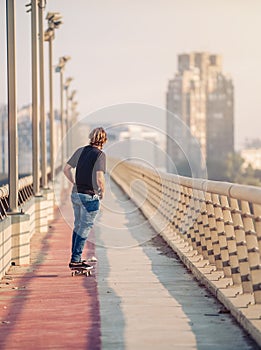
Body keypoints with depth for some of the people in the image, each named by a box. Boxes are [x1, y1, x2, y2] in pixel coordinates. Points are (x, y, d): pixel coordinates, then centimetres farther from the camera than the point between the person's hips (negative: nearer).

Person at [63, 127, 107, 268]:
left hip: (75, 194, 7)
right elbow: (99, 178, -22)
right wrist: (102, 191, -4)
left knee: (78, 225, 19)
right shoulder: (100, 155, -13)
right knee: (85, 227, 1)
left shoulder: (81, 151, 6)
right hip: (90, 196, -7)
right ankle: (75, 260, 0)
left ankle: (75, 258, 25)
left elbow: (66, 169, 9)